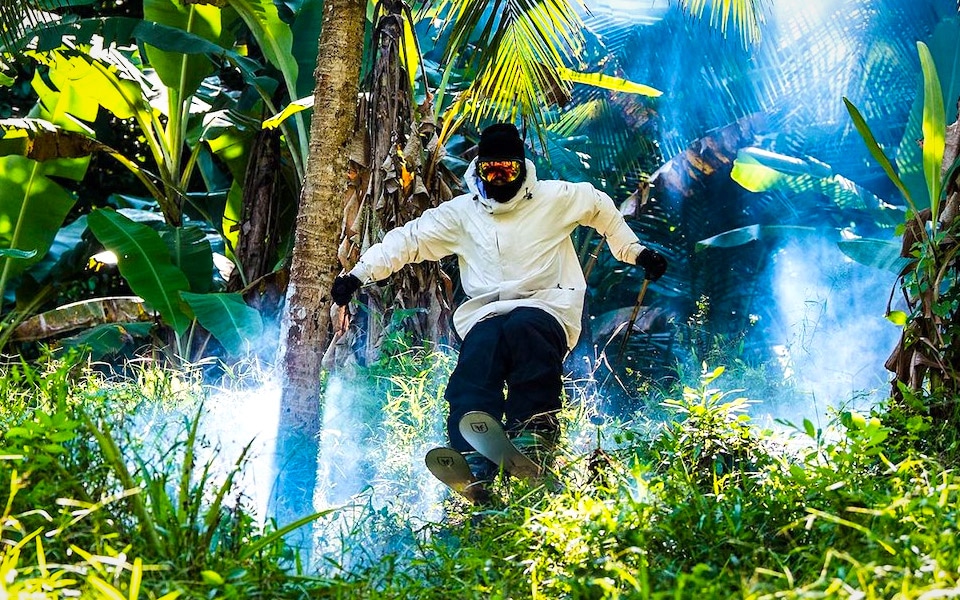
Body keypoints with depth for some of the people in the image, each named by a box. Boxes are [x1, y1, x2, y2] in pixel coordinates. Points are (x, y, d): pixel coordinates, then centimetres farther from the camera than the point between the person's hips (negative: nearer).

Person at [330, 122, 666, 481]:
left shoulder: (554, 198, 6)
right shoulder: (461, 212, 9)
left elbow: (602, 208, 22)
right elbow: (408, 240, 9)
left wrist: (635, 252, 23)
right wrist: (358, 275, 3)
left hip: (546, 308, -1)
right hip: (486, 315, 2)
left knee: (524, 327, -39)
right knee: (480, 348, -33)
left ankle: (535, 422, -33)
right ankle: (473, 455, -47)